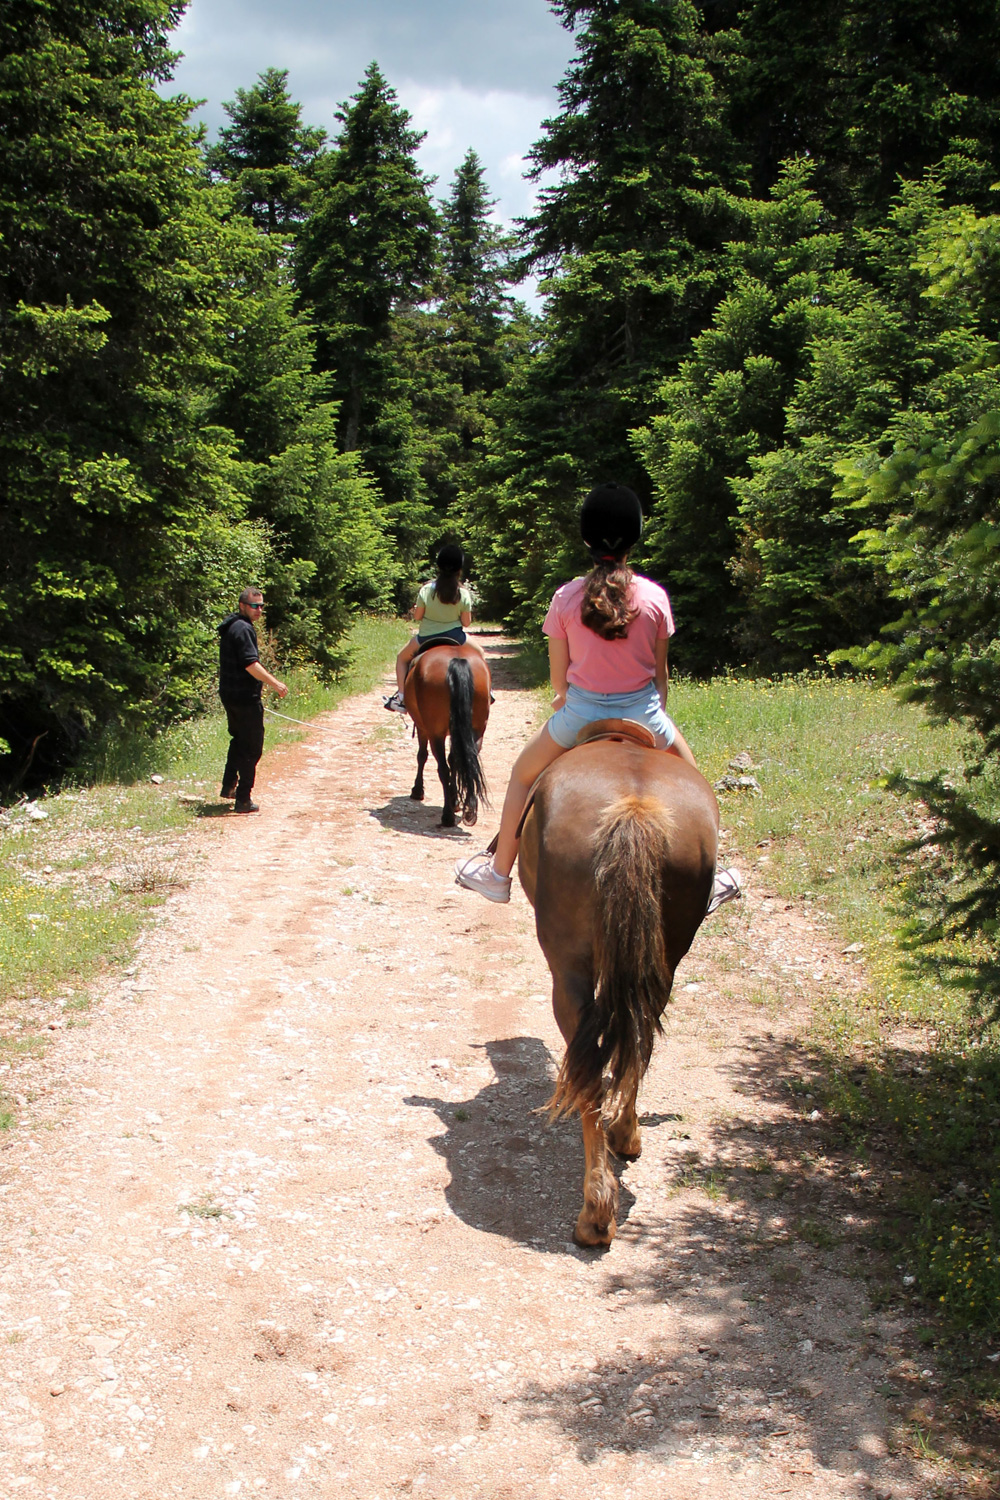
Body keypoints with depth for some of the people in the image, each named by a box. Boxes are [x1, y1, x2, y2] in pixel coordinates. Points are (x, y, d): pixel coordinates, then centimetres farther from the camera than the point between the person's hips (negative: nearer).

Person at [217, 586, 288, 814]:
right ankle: (243, 799, 0)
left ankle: (229, 786, 30)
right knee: (251, 748, -2)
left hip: (230, 694, 10)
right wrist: (275, 684, -22)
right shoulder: (243, 629, -18)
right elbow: (251, 664, -25)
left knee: (239, 740, 25)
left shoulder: (230, 626, 14)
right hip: (245, 697, -10)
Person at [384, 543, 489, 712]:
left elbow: (417, 616, -8)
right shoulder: (463, 594, -14)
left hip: (427, 637, 0)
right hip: (454, 637, 0)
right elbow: (466, 622, -8)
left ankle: (401, 697, 13)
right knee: (480, 654, 28)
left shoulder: (426, 590, -16)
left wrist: (416, 608, 12)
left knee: (402, 658, 24)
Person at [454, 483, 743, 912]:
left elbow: (558, 677, -2)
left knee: (523, 775, 24)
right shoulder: (654, 597, -8)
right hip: (641, 711, 0)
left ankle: (498, 873, 31)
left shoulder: (566, 598, -9)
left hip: (581, 712, 0)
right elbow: (660, 671, 2)